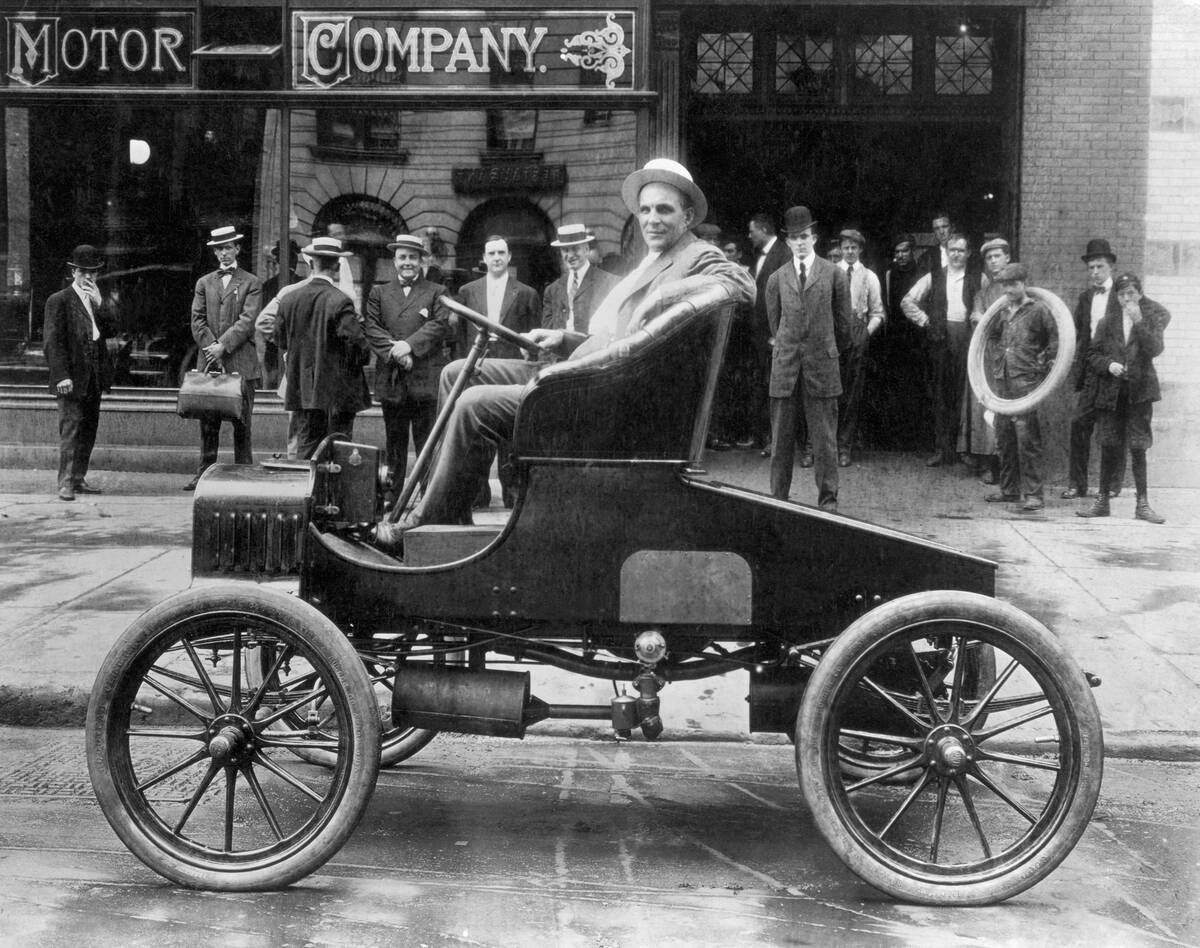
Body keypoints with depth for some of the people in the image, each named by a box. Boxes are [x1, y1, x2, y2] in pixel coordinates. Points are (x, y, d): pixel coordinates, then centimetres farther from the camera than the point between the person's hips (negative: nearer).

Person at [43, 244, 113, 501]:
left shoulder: (97, 301, 17)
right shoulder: (59, 301, -3)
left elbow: (109, 331, 6)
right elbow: (52, 341, -9)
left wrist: (99, 304, -5)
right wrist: (61, 376, -17)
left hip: (94, 377, 6)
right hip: (72, 378, -6)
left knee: (89, 430, 8)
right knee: (70, 429, -9)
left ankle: (79, 478, 15)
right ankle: (65, 483, -10)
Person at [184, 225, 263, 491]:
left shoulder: (251, 283, 6)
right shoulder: (204, 283, 17)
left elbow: (247, 321, -5)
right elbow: (197, 321, 8)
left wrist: (223, 346, -13)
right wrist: (212, 349, -7)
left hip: (240, 363, -3)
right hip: (208, 362, 3)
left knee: (242, 423, -2)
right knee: (207, 423, 3)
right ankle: (205, 473, 7)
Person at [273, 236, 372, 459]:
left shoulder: (289, 300, 1)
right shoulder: (340, 302, -16)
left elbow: (280, 340, 10)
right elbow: (356, 342, -19)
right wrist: (362, 358, 2)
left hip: (302, 389, 5)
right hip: (338, 390, -5)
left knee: (306, 447, 11)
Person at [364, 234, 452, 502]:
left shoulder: (436, 292, 10)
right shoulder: (378, 293, 16)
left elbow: (440, 324, -4)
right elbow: (371, 327, 3)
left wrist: (409, 345, -15)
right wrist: (394, 352, -12)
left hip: (425, 379, -2)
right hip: (390, 380, 2)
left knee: (427, 440, -3)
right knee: (394, 441, 7)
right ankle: (391, 496, 11)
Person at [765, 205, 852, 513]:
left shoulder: (833, 274, 5)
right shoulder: (777, 279, 10)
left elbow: (844, 321, 11)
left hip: (822, 363, -2)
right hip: (785, 365, 2)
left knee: (825, 438, -1)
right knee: (781, 438, 3)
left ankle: (828, 500, 5)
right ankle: (778, 498, 8)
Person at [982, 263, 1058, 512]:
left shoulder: (1038, 310, -4)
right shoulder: (1004, 311, 15)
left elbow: (1057, 339, -5)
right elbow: (991, 335, 31)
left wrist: (1042, 362, -7)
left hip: (1026, 381, -7)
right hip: (1003, 380, 7)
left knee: (1027, 437, -10)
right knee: (1004, 435, 10)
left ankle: (1033, 494, -8)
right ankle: (1009, 489, 20)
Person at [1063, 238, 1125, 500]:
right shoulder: (1085, 298, 14)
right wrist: (1077, 367, 8)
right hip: (1090, 371, 4)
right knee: (1079, 424, -2)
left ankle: (1111, 485, 11)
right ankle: (1076, 483, 4)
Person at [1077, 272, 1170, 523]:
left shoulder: (1152, 318, 2)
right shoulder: (1108, 321, 8)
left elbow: (1155, 350, -14)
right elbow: (1092, 354, 9)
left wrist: (1138, 322, -22)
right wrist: (1108, 364, -10)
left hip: (1139, 391, -2)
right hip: (1110, 391, 2)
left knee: (1138, 448, -3)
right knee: (1109, 447, 5)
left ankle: (1142, 504, 4)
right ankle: (1102, 500, 14)